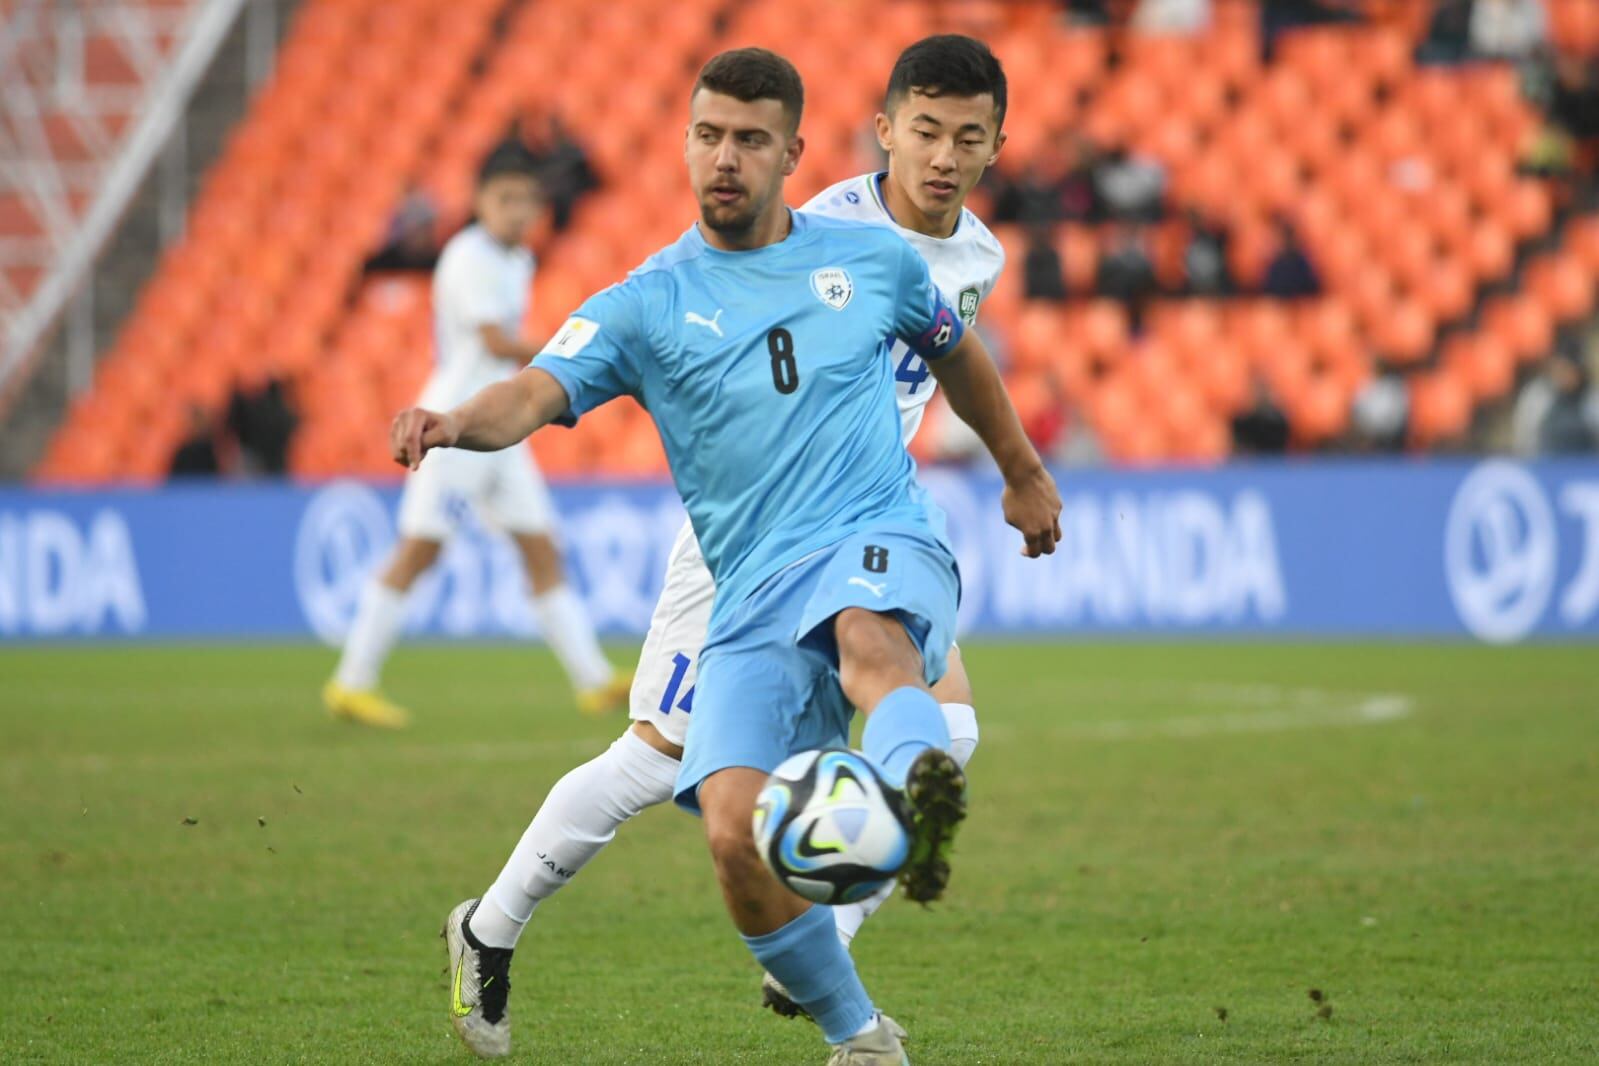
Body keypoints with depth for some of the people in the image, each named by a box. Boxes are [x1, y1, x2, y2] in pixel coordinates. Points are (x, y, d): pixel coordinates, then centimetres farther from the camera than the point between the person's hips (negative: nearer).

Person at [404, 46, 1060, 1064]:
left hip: (882, 541, -1)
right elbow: (537, 394, -10)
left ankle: (924, 800, -72)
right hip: (753, 596, 1)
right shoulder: (648, 304, 7)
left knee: (870, 640, -40)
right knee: (733, 828, -19)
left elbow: (956, 354, 32)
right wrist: (457, 422, -33)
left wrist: (1024, 473, 44)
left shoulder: (872, 257, 12)